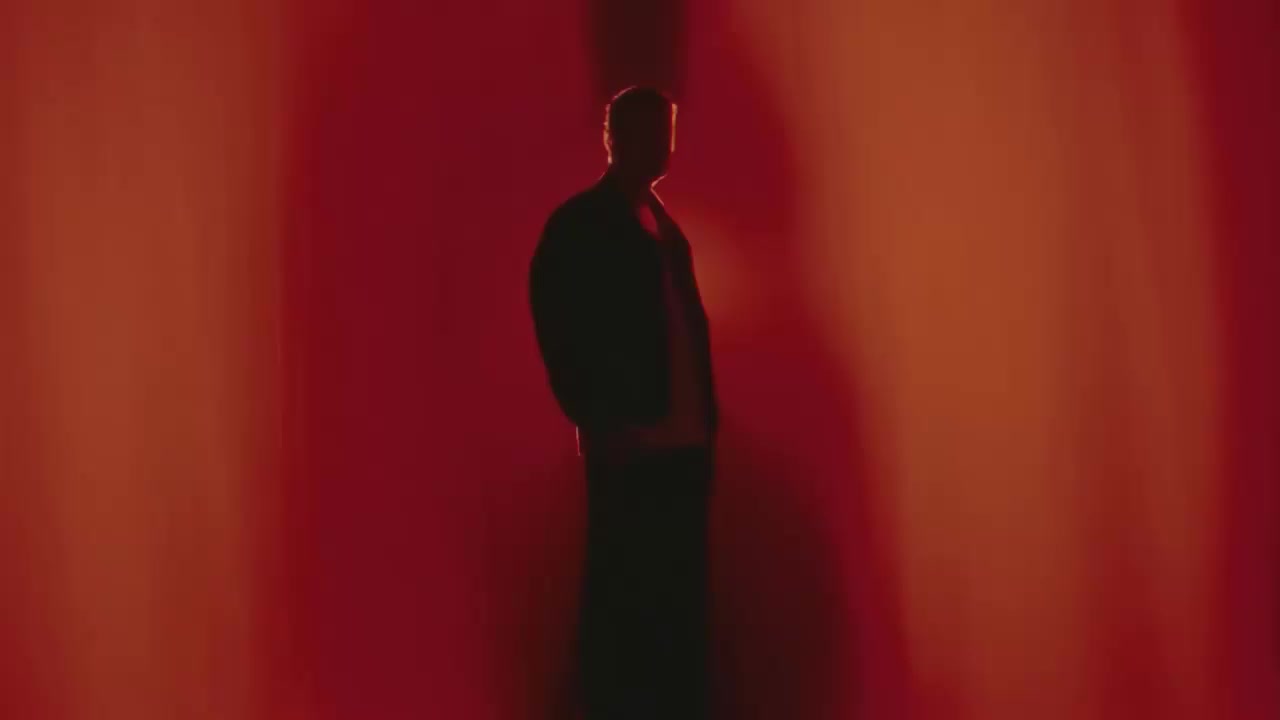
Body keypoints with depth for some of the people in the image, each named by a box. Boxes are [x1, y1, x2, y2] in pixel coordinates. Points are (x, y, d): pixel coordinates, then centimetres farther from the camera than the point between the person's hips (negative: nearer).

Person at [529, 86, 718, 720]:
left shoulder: (665, 226, 19)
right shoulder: (579, 226, -2)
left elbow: (688, 327, 17)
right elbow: (560, 331, -9)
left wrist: (706, 417, 8)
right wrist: (596, 422, -13)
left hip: (685, 442, 6)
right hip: (628, 447, -6)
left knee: (680, 600, 8)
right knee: (621, 597, 0)